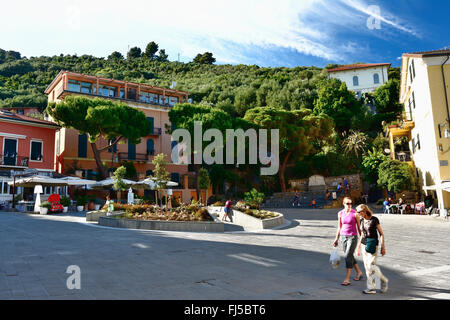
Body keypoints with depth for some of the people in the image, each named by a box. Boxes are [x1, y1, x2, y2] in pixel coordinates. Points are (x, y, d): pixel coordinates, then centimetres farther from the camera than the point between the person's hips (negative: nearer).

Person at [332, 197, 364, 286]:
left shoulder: (355, 214, -10)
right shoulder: (340, 213, 2)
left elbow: (359, 227, -2)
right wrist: (336, 239, 10)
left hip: (353, 237, -5)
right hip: (343, 237, 5)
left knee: (348, 256, -10)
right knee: (350, 256, 15)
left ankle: (347, 279, -4)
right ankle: (359, 272, 37)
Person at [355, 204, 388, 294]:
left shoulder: (374, 220, -10)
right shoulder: (362, 220, 7)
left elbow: (381, 234, -6)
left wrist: (383, 247, -9)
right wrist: (358, 247, 18)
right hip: (364, 245, 6)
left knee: (371, 265, -11)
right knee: (367, 266, 5)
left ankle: (383, 280, 15)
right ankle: (372, 288, 12)